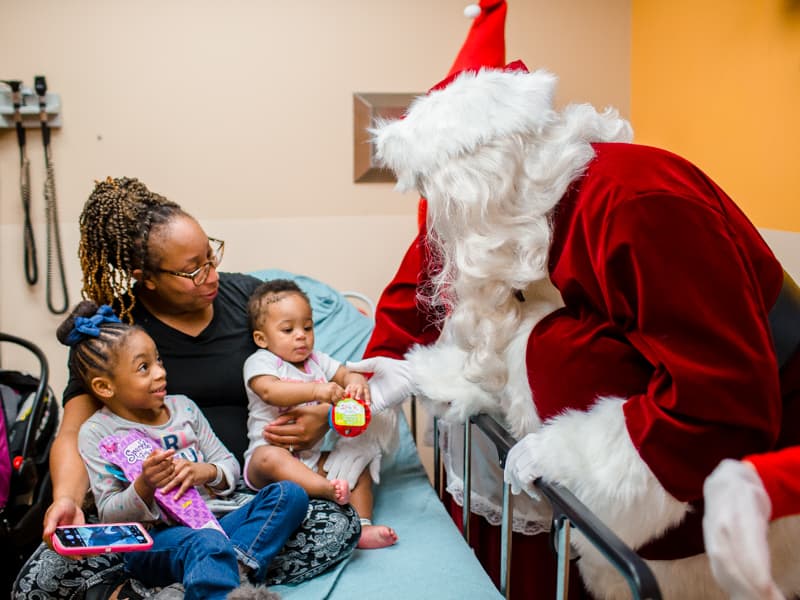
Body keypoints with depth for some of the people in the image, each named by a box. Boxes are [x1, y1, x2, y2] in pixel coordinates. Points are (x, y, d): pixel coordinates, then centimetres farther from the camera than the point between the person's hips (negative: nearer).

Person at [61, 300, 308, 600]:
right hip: (150, 541, -6)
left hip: (207, 520, 6)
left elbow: (230, 466, 14)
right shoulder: (97, 433, 0)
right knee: (206, 543, -39)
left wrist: (206, 471, -9)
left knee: (289, 494, -12)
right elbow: (109, 514, -3)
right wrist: (144, 486, -22)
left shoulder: (183, 407, 13)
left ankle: (235, 565, -33)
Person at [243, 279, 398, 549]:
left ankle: (362, 527, -18)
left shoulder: (317, 360, 16)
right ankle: (327, 488, -53)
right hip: (271, 450, -6)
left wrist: (356, 381, -21)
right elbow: (270, 391, -25)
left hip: (312, 458, 6)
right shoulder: (259, 362, -4)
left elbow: (345, 373, 6)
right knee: (269, 458, -37)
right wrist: (316, 390, -39)